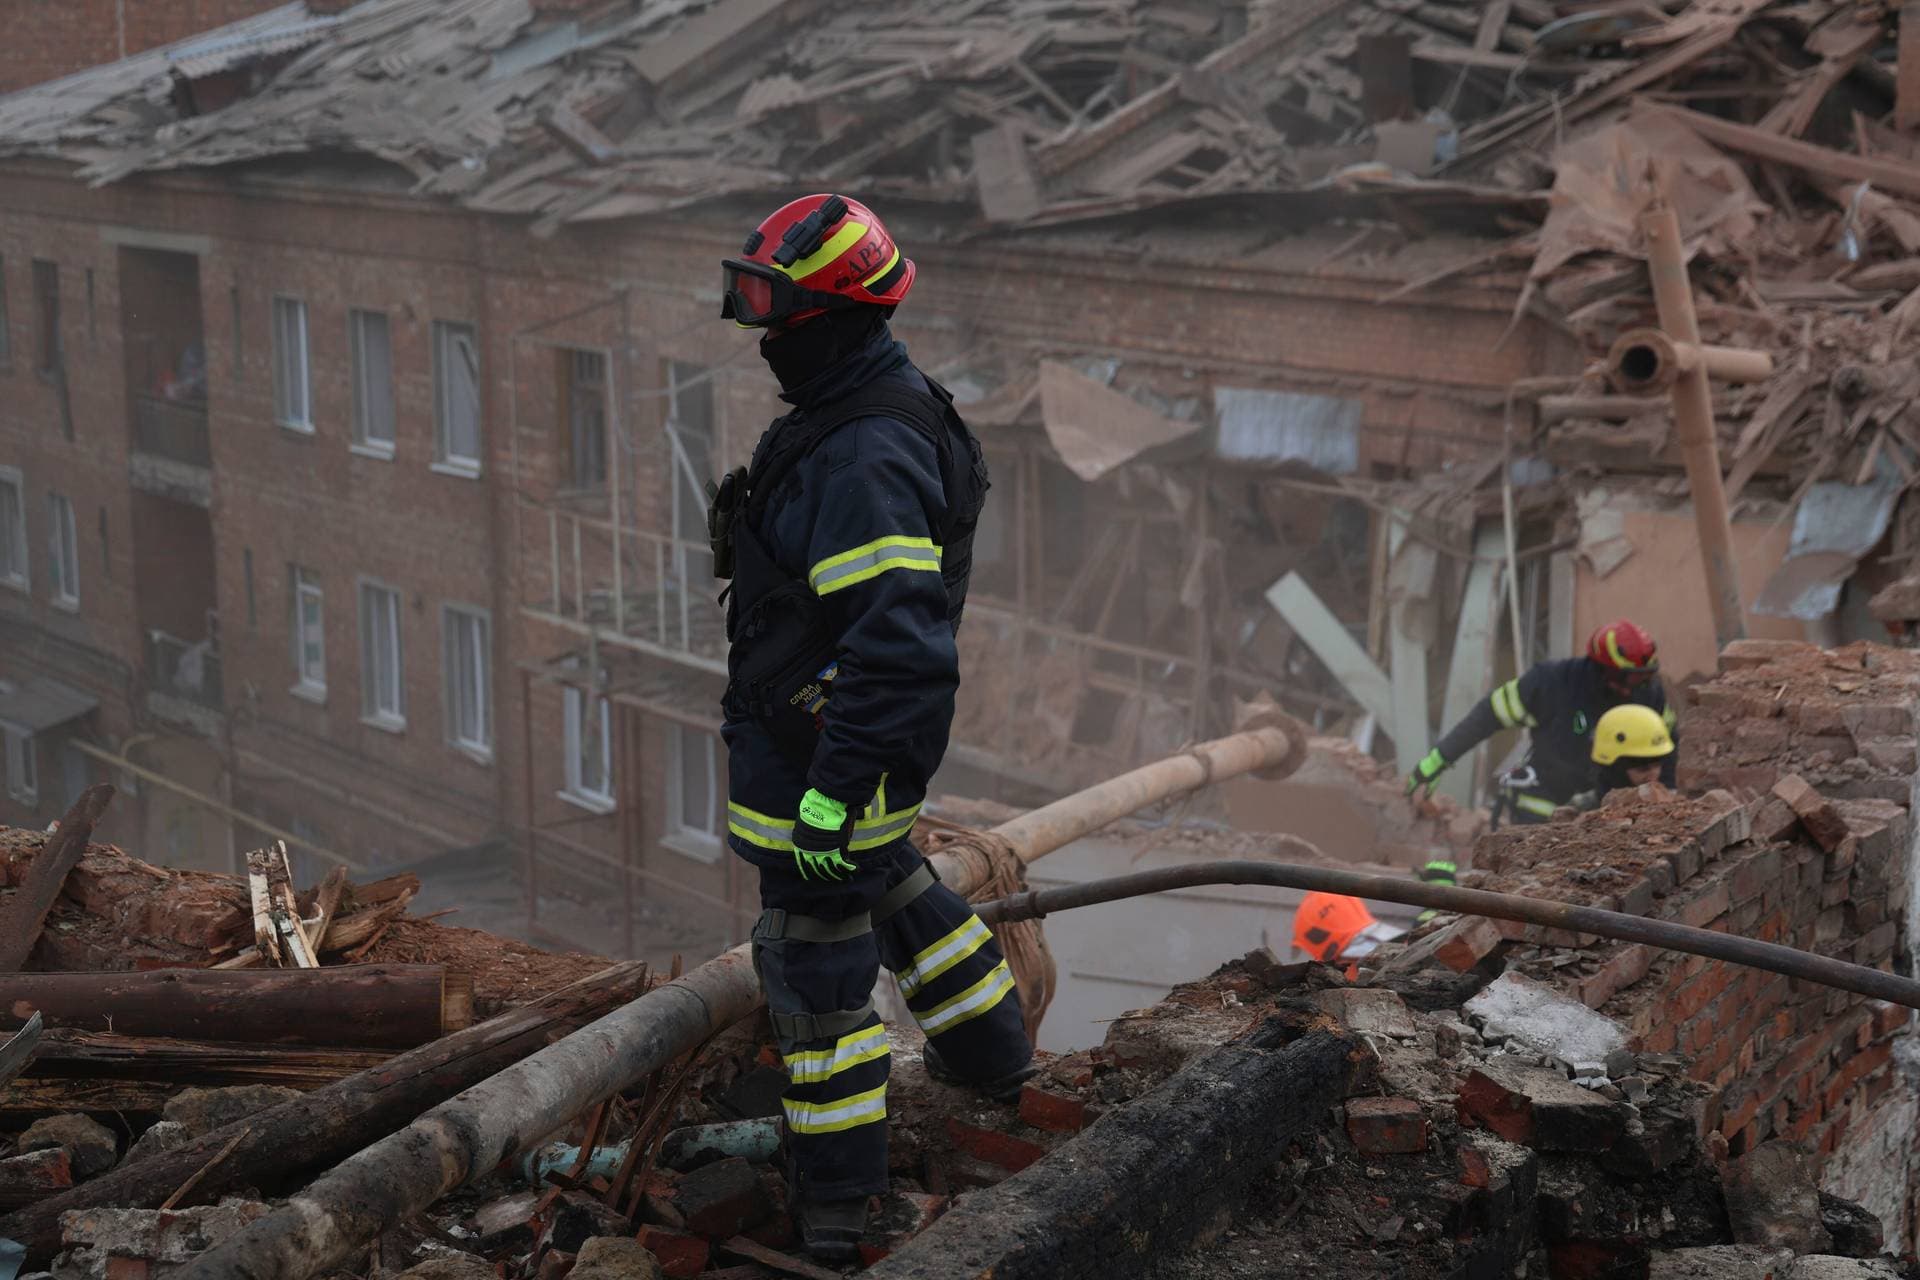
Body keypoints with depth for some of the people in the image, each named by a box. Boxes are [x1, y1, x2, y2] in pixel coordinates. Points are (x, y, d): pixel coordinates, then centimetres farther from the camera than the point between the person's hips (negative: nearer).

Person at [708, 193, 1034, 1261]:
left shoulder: (866, 461, -30)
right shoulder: (885, 408, 4)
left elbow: (902, 648, -35)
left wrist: (831, 794, -33)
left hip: (815, 754, -10)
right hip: (848, 733, 10)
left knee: (816, 954, 4)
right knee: (894, 886, 30)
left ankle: (835, 1199, 18)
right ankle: (995, 1060, 50)